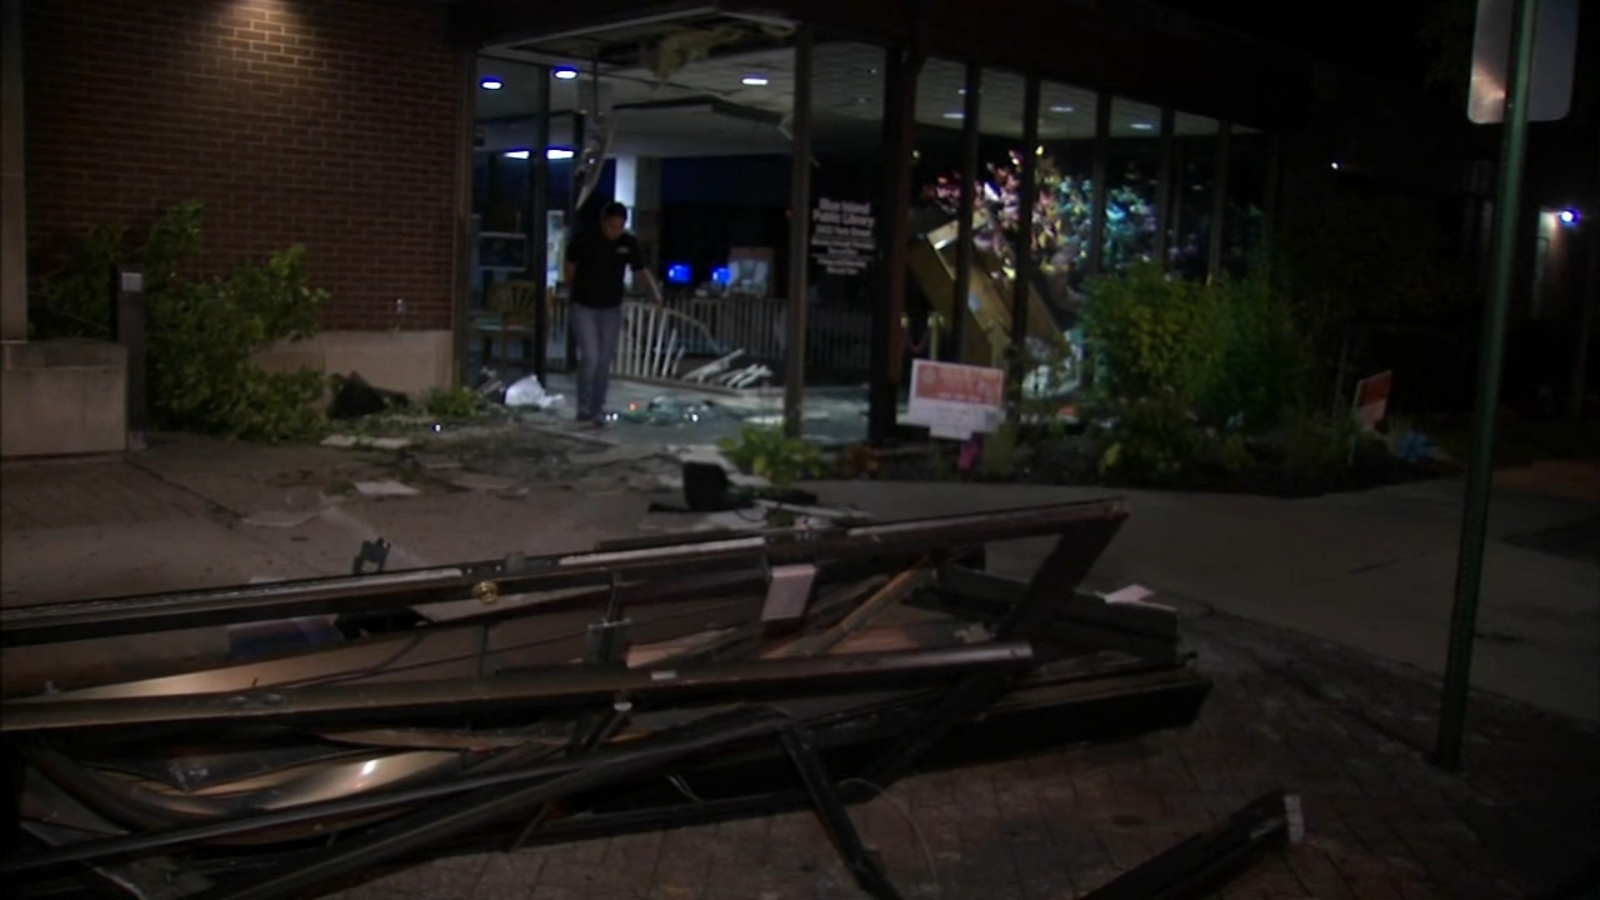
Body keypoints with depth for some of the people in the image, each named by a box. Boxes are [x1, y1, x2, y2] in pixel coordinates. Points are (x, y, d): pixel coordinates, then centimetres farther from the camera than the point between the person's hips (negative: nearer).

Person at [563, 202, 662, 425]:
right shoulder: (584, 239, -12)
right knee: (590, 357, -12)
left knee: (604, 361, 7)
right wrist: (572, 287, 7)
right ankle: (584, 405, 6)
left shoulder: (629, 243, -6)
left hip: (611, 309, 3)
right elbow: (570, 263, 4)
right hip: (584, 307, -3)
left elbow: (640, 269, -4)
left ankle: (598, 409, 19)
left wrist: (655, 291, -20)